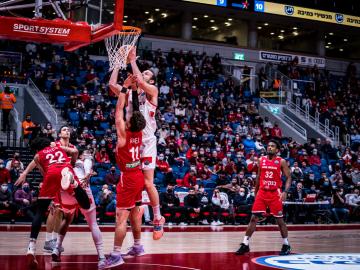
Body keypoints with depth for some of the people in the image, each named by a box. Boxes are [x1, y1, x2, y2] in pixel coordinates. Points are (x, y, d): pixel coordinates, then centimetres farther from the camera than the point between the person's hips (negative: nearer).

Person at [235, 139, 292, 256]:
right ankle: (245, 244, 3)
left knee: (280, 220, 3)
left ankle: (286, 245, 16)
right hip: (262, 192, 3)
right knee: (253, 218, -1)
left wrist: (285, 191, -19)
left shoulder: (281, 161, -4)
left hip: (275, 193, -3)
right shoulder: (261, 160, 7)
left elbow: (288, 178, -5)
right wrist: (255, 193, 17)